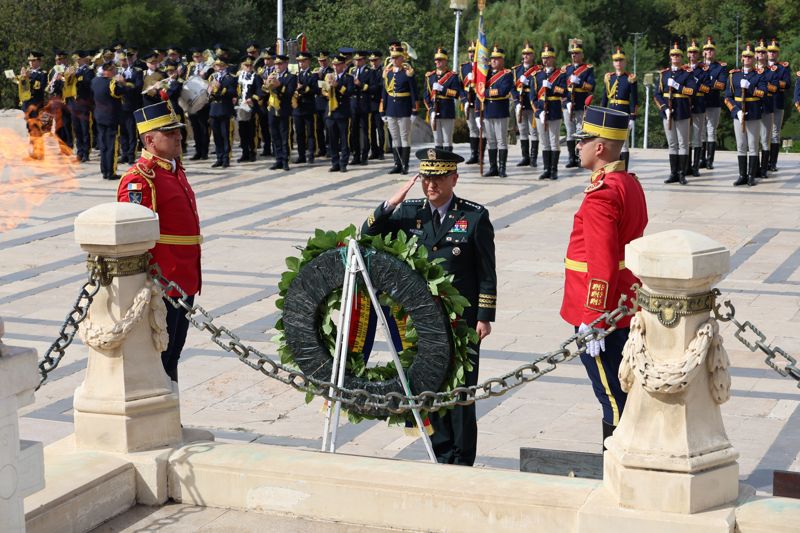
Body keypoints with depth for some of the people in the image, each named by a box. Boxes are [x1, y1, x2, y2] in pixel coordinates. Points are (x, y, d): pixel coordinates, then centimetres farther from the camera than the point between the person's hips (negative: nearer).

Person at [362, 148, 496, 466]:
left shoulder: (475, 216, -5)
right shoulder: (409, 213, 6)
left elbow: (487, 273, -3)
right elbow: (368, 235, 1)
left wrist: (485, 317, -6)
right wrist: (391, 204, -11)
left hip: (461, 322, -4)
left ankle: (463, 463, 13)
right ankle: (443, 460, 21)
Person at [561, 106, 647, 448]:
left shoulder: (602, 194, -19)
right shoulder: (630, 184, 11)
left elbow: (602, 265, -23)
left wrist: (592, 320, -21)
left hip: (601, 315, -10)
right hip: (625, 311, 10)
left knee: (613, 398, -3)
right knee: (624, 395, 16)